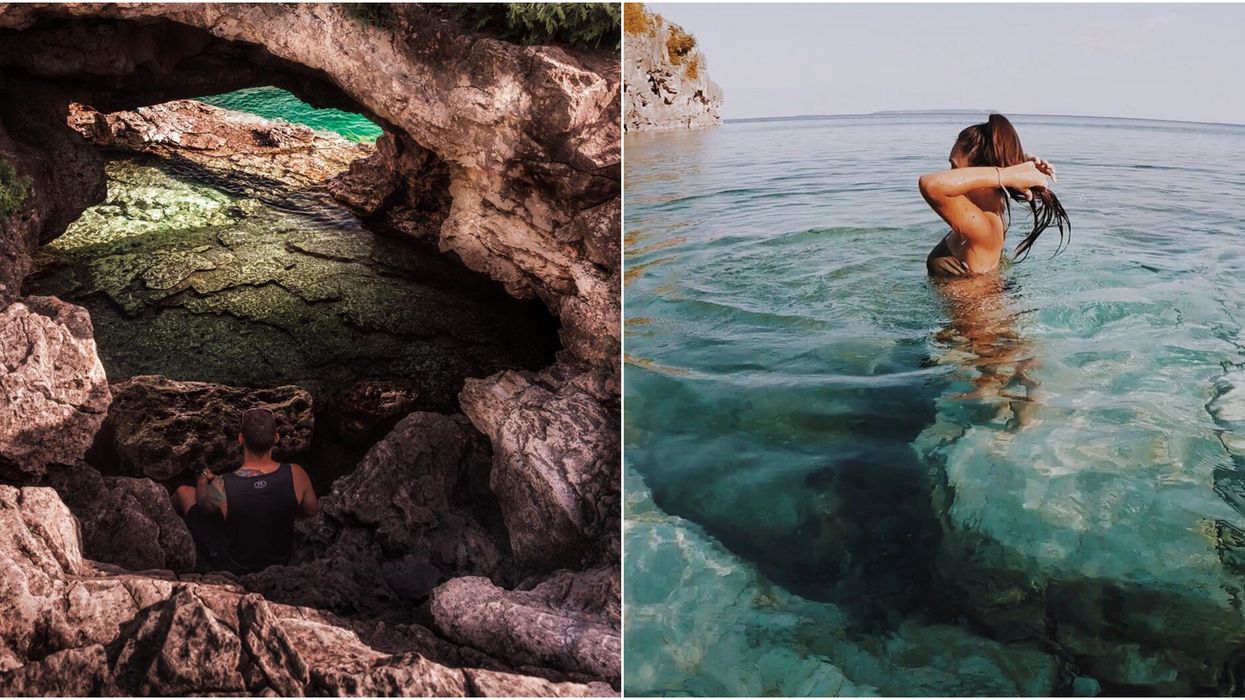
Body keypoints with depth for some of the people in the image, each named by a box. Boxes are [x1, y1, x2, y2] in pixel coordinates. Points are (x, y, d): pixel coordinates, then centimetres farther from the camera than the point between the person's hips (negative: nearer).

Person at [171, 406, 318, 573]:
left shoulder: (222, 486, -31)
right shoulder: (296, 475, -27)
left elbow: (203, 506, -5)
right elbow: (312, 510, -7)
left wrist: (202, 478, 14)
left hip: (232, 567, -2)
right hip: (282, 559, 2)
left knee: (183, 492, 15)